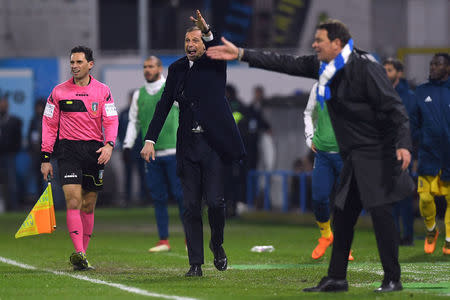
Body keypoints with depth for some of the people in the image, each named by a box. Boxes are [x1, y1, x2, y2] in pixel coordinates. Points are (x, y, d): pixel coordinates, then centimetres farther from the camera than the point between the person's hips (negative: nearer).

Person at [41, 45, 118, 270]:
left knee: (88, 206, 6)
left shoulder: (103, 91, 5)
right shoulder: (58, 92, 4)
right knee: (73, 201, -16)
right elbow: (49, 124, 7)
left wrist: (109, 145, -17)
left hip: (95, 151, 2)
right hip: (69, 150, -2)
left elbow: (111, 121, 2)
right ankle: (79, 254, -25)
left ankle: (83, 254, 15)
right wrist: (45, 158, 2)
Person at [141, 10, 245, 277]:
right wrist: (150, 140, 3)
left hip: (214, 144, -3)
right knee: (191, 206, 0)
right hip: (188, 146, 3)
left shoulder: (214, 64, 1)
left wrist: (208, 33, -41)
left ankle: (217, 244, 19)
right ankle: (196, 263, 4)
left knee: (215, 201, -10)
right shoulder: (177, 69, 10)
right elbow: (164, 105, 11)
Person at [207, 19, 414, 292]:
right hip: (355, 157, 9)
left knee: (380, 211, -12)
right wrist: (241, 54, 12)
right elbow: (286, 64, 14)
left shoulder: (365, 68, -16)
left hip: (377, 154, -9)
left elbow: (394, 107, -18)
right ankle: (337, 278, 17)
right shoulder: (323, 66, 8)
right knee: (343, 216, 10)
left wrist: (403, 144, -29)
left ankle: (393, 280, -6)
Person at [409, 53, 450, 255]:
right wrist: (422, 139, 0)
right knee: (425, 197, -6)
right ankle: (431, 230, 20)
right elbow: (413, 122, 15)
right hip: (428, 155, 1)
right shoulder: (421, 92, 9)